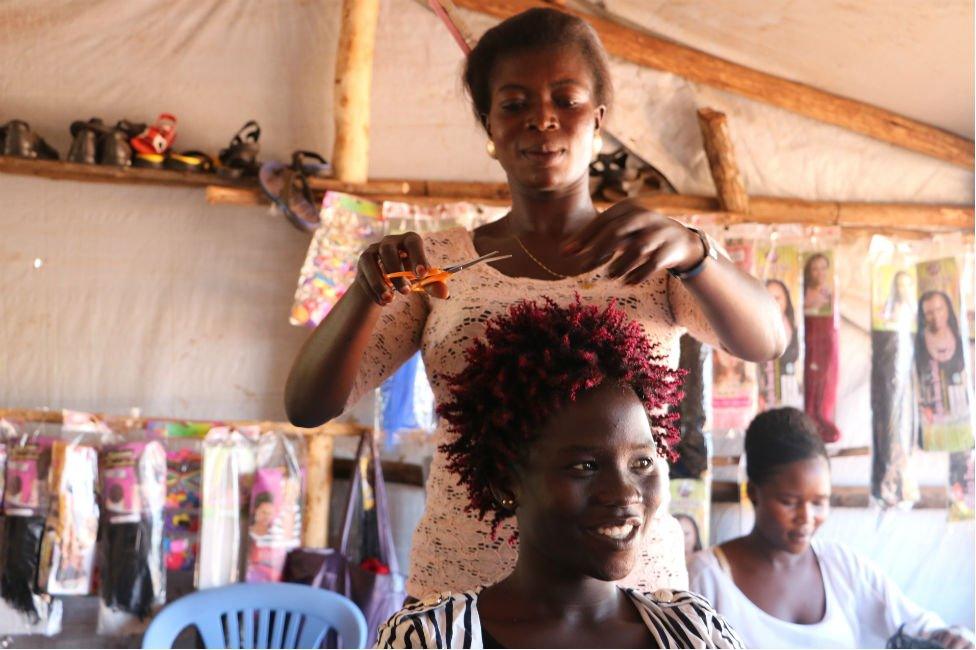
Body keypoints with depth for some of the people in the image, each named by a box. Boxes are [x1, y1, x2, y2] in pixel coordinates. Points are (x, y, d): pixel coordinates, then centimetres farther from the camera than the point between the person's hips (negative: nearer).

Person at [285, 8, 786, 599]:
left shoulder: (655, 258, 4)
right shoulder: (440, 262, 4)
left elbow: (767, 340, -14)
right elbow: (307, 405, -3)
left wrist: (689, 250, -34)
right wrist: (369, 290, -21)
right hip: (456, 580, 0)